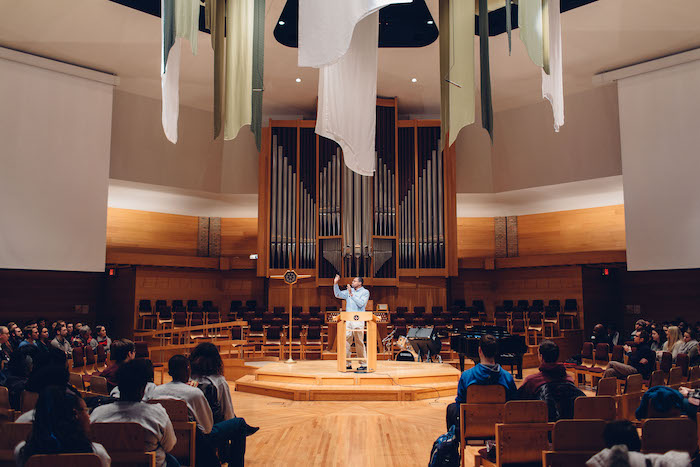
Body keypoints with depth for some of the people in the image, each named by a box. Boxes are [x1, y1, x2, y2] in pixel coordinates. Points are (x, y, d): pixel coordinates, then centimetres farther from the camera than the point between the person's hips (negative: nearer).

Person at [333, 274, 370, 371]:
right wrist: (335, 283, 6)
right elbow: (338, 294, 17)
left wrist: (352, 294, -15)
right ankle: (347, 364, 6)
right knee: (346, 341, 0)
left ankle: (363, 364, 3)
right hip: (348, 320, 5)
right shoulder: (349, 291, 18)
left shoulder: (365, 292, 2)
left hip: (358, 320, -5)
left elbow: (361, 303, -12)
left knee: (359, 342, -4)